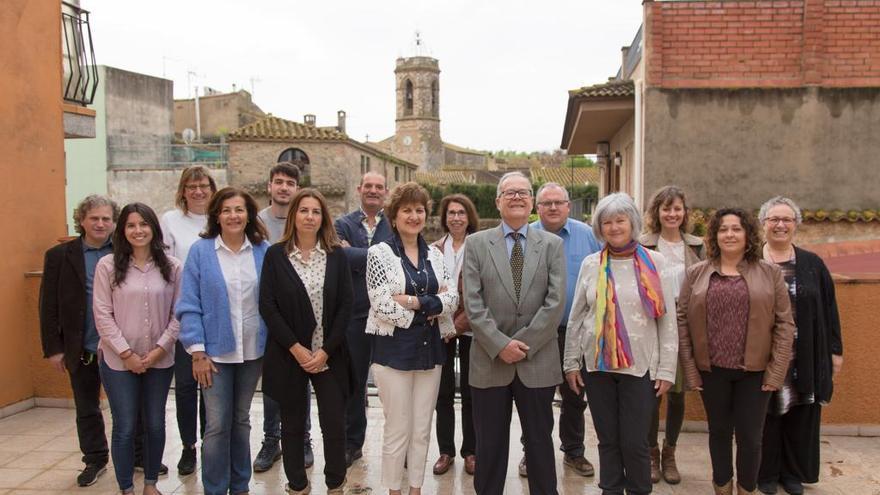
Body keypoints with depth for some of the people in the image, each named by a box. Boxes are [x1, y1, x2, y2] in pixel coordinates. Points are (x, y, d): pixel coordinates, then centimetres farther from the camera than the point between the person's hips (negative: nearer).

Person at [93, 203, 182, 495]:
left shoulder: (172, 267, -1)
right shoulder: (107, 265, -5)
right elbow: (103, 315, -6)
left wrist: (159, 349, -10)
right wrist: (126, 353, -11)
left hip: (160, 360, 2)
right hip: (118, 360, -2)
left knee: (155, 425, 11)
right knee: (125, 427, 4)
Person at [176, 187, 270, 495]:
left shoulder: (263, 251, -1)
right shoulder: (201, 251, -6)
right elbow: (189, 306, -6)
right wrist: (197, 352, -10)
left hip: (253, 351, 3)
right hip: (215, 352, -2)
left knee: (241, 420, 16)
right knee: (217, 425, 1)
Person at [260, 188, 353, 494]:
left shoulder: (337, 256, 2)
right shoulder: (275, 255, -1)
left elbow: (345, 306, -1)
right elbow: (267, 306, -5)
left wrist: (325, 351, -9)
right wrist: (296, 349, -11)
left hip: (329, 355, 1)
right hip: (288, 354, 0)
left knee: (334, 425, 1)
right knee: (293, 425, 11)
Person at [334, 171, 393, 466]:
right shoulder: (343, 225, 4)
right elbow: (342, 258, -14)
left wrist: (356, 255, -15)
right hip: (355, 313, 1)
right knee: (354, 380, 12)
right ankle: (352, 443, 28)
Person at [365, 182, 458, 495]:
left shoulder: (434, 254, 8)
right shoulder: (379, 253, -6)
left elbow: (452, 298, -2)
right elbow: (383, 307, -15)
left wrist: (414, 301, -16)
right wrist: (432, 306, -10)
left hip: (429, 348, 5)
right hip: (394, 350, -4)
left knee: (422, 429, 12)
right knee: (398, 430, 4)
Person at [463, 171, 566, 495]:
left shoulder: (552, 244, 5)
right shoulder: (476, 244, 3)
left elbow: (556, 302, -5)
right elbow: (473, 303, -4)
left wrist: (524, 343, -12)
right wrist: (500, 344, -13)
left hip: (538, 361, 0)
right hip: (490, 361, 0)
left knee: (540, 442, 12)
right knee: (489, 444, 10)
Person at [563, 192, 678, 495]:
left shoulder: (656, 262, 0)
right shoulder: (591, 264, 4)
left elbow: (668, 320, 0)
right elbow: (576, 317, 7)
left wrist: (666, 369, -3)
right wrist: (571, 362, 4)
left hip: (640, 367, -2)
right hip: (597, 365, 2)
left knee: (635, 442, 1)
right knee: (608, 439, 11)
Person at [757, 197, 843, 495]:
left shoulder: (813, 265, 5)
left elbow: (829, 310, 8)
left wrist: (835, 350, 6)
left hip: (806, 359, 3)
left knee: (801, 415, 11)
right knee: (766, 415, 6)